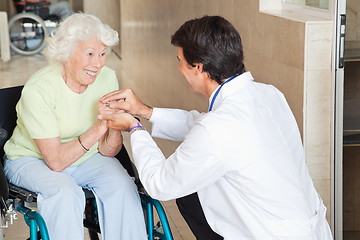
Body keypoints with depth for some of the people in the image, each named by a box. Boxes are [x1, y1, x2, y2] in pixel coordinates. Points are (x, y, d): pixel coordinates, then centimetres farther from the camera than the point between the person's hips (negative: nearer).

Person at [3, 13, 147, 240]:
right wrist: (97, 129, -35)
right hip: (32, 160, -4)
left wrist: (115, 127, -30)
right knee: (65, 192, -33)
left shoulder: (107, 78, -12)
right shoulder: (38, 89, -25)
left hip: (87, 157, 4)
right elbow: (55, 161, -27)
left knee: (123, 185, -23)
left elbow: (107, 152, -8)